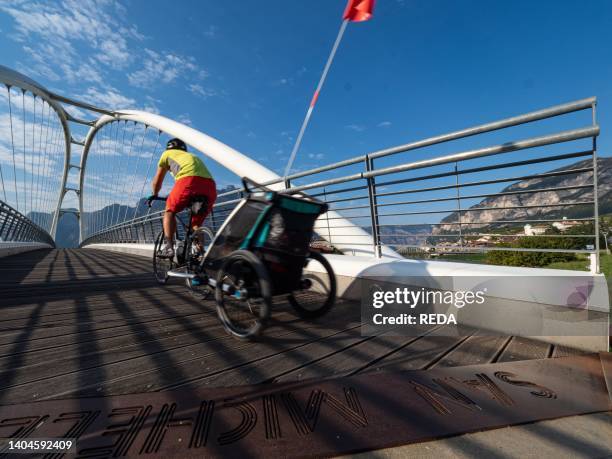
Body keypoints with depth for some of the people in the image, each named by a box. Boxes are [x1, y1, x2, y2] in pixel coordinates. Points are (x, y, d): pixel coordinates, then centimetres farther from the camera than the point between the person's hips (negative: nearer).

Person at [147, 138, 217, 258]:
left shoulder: (167, 153, 31)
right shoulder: (193, 156, 42)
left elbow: (157, 181, 35)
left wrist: (154, 195, 53)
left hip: (189, 179, -4)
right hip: (210, 185, 4)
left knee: (170, 211, 18)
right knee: (196, 223, 19)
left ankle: (168, 247, 4)